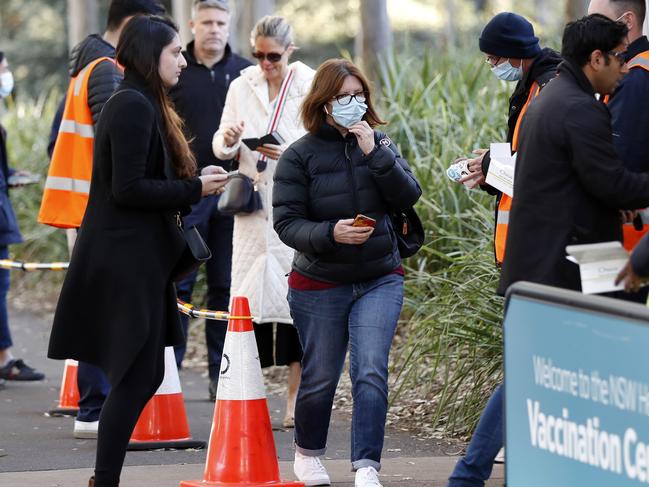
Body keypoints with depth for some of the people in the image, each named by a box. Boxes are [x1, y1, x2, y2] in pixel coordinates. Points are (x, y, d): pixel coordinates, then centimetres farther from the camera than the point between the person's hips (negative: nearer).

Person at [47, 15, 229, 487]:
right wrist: (194, 189, -14)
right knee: (136, 377, -6)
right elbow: (128, 189, -21)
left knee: (143, 374, 13)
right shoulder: (135, 106, -16)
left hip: (135, 257, 10)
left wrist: (197, 180, 6)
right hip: (127, 259, -10)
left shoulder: (139, 104, 16)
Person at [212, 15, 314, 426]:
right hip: (253, 205, 3)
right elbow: (222, 147, 12)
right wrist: (228, 142, -12)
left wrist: (290, 155, -21)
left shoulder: (311, 87, -1)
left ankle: (296, 399, 2)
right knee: (247, 299, -2)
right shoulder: (242, 86, 9)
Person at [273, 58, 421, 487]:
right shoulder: (300, 155, -6)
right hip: (320, 285, -1)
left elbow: (408, 197, -9)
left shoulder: (379, 143, 3)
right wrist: (330, 233, -27)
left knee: (371, 372, -13)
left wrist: (375, 153, -18)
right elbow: (287, 223, -10)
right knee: (321, 378, 9)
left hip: (380, 279, 1)